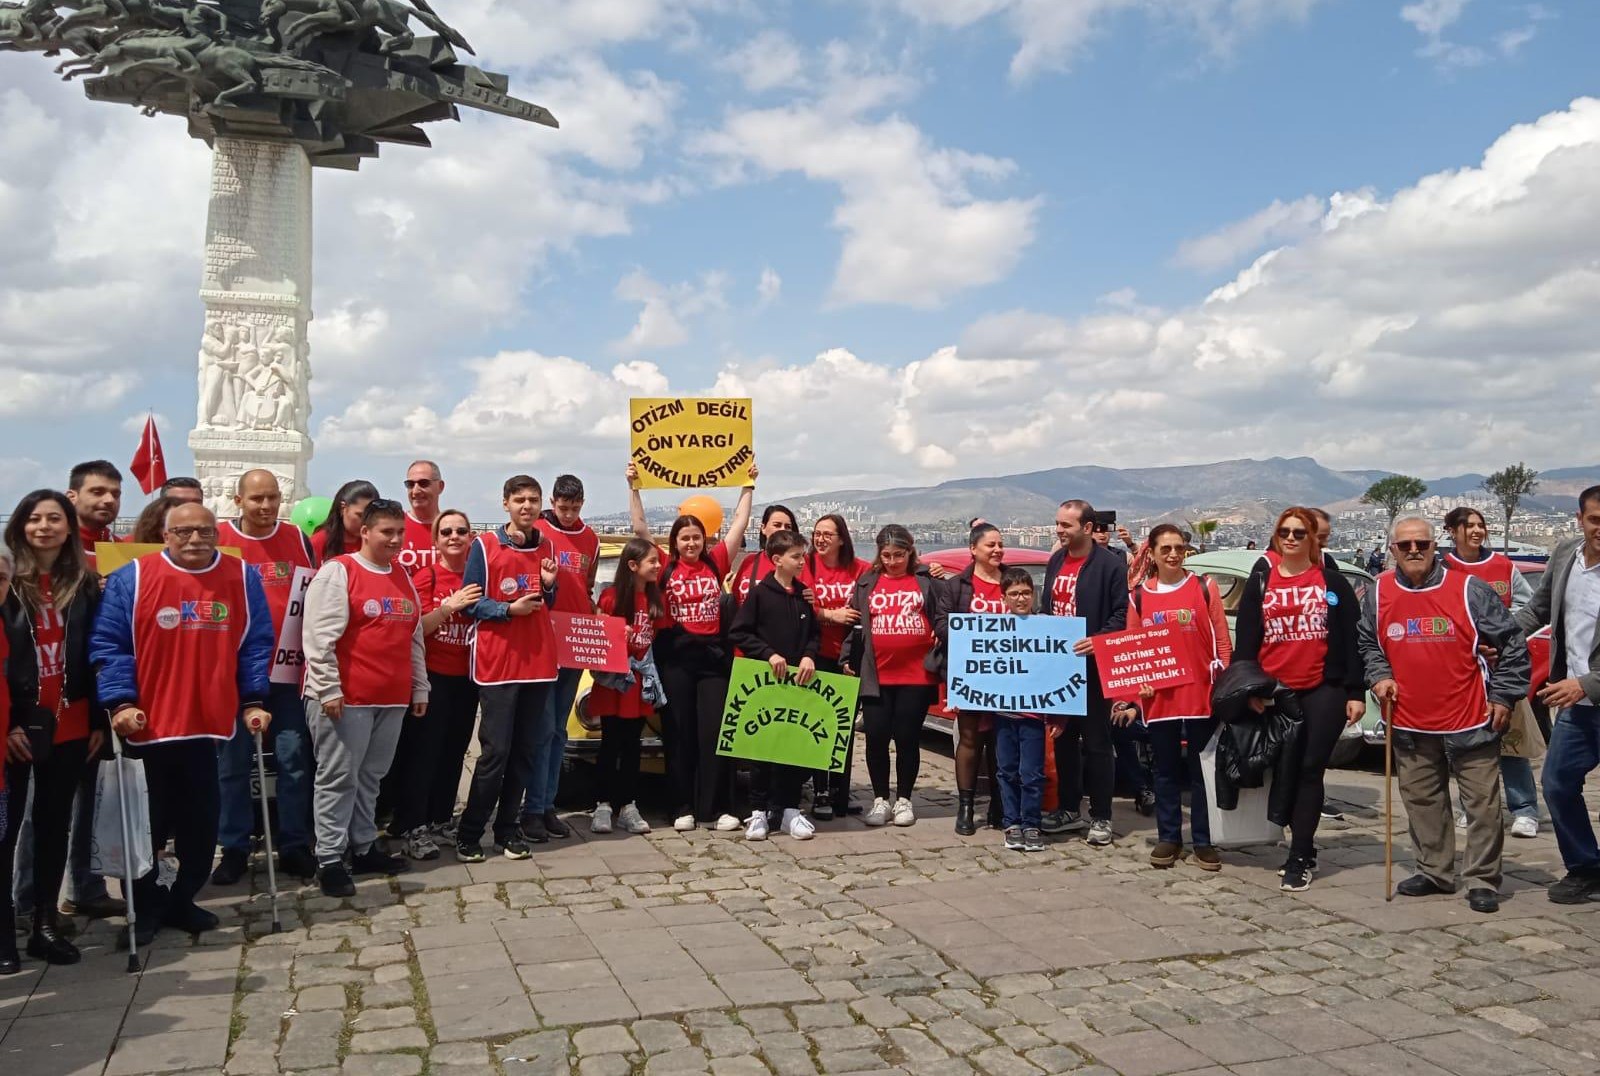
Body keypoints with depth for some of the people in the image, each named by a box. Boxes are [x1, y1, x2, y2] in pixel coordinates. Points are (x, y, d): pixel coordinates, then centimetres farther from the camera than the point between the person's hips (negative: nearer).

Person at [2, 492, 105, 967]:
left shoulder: (85, 585, 7)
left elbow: (95, 657, 7)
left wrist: (100, 720, 3)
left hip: (69, 726, 3)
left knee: (55, 824, 9)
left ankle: (46, 923, 18)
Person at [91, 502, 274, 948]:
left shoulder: (244, 579, 4)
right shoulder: (132, 578, -4)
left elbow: (256, 645, 7)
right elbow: (109, 645, -6)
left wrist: (254, 701, 1)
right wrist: (121, 701, -15)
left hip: (210, 724, 2)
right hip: (147, 726, -2)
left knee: (202, 824, 9)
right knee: (146, 826, 8)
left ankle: (181, 901, 28)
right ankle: (145, 909, 25)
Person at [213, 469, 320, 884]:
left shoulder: (298, 540, 6)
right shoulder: (217, 539, -1)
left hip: (289, 668, 2)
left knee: (294, 760, 4)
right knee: (233, 763, 6)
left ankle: (294, 846, 15)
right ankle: (234, 849, 18)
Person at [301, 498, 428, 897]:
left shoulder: (403, 577, 15)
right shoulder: (338, 571, -8)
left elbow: (414, 637, 20)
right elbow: (320, 637, -13)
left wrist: (419, 687, 18)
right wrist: (329, 689, -16)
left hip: (392, 699, 7)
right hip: (346, 698, -7)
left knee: (371, 777, 14)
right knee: (338, 778, -1)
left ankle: (364, 848, 24)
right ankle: (329, 860, 5)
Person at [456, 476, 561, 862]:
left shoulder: (546, 548, 11)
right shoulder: (484, 546, -3)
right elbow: (471, 602, -5)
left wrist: (549, 586, -3)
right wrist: (509, 609, -19)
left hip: (539, 661, 5)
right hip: (497, 663, -5)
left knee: (527, 750, 8)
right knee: (495, 751, -5)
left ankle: (507, 827, 19)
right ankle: (469, 833, 8)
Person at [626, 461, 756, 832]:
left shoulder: (716, 562, 5)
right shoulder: (666, 567, 3)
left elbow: (740, 523, 7)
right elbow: (640, 527, 0)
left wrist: (749, 485, 9)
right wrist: (634, 487, -1)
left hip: (713, 654, 1)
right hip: (675, 654, 0)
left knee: (715, 731, 0)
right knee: (679, 732, 5)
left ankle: (717, 808, 5)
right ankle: (684, 808, 12)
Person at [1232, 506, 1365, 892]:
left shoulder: (1333, 582, 4)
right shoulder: (1260, 581, 8)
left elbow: (1351, 639, 1)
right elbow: (1245, 639, 5)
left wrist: (1355, 692, -5)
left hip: (1323, 690, -2)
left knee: (1310, 771, -3)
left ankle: (1298, 859, 1)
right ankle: (1305, 849, 24)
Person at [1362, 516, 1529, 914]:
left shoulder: (1469, 589, -7)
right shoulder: (1379, 594, 4)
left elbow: (1512, 643, -2)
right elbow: (1368, 644, 18)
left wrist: (1503, 695, -5)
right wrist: (1379, 676, 1)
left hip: (1470, 722, -3)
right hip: (1410, 724, 4)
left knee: (1482, 804, 1)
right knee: (1422, 802, 12)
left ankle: (1482, 881, 12)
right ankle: (1434, 872, 25)